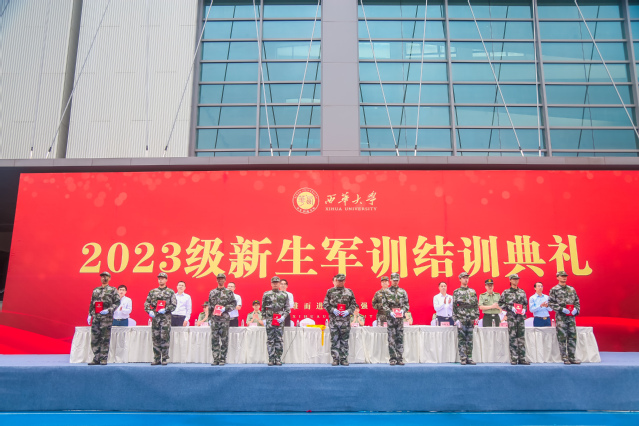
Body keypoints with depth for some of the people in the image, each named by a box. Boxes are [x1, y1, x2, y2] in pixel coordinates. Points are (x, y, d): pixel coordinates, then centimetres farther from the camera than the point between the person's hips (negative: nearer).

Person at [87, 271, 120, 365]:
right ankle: (96, 359, 10)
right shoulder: (95, 290, 18)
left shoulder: (113, 290, 4)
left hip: (107, 318, -4)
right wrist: (90, 314, 12)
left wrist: (108, 310, -14)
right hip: (96, 317, 4)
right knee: (94, 338, 3)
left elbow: (117, 302, -3)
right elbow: (91, 303, 21)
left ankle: (103, 359, 1)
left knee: (105, 339, -4)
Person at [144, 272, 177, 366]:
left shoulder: (170, 292, 7)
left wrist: (165, 309, -13)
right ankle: (156, 359, 11)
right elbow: (146, 303, 14)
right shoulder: (152, 292, 14)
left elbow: (174, 305, 2)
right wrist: (149, 311, -3)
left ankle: (164, 359, 0)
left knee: (165, 338, -7)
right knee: (155, 338, 3)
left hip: (166, 317, -3)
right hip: (155, 317, 3)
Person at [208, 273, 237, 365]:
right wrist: (209, 317, 10)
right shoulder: (212, 292, 13)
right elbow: (210, 306, 15)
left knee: (224, 339, -1)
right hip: (214, 319, 2)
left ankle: (223, 359, 6)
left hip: (225, 318, -2)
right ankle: (216, 359, 5)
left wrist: (225, 308, -12)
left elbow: (234, 304, 2)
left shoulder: (229, 292, 5)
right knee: (214, 339, 0)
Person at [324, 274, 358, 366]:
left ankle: (344, 359, 11)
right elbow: (325, 304, 4)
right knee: (334, 340, 1)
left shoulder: (349, 292, 9)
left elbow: (354, 304, 10)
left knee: (344, 340, 4)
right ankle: (335, 359, 8)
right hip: (333, 320, -1)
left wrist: (348, 311, -7)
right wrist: (333, 310, -11)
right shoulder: (330, 292, 6)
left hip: (345, 320, 1)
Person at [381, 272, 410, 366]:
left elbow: (406, 304, 12)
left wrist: (403, 310, -7)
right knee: (391, 339, -3)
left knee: (400, 338, 2)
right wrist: (390, 312, -12)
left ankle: (400, 359, 5)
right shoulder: (386, 292, 6)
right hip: (390, 318, -2)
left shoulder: (403, 291, 12)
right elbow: (384, 305, 2)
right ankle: (393, 359, 1)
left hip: (400, 317, 2)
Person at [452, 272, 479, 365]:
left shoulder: (473, 291, 13)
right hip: (461, 319, -3)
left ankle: (469, 358, 10)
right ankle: (463, 358, 2)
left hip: (471, 320, 3)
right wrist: (456, 319, -8)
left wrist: (476, 316, 4)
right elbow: (454, 307, -1)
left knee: (470, 340, 5)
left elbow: (476, 305, 14)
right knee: (461, 339, -2)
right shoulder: (456, 292, 3)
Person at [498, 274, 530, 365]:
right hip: (511, 317, -3)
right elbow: (501, 304, 2)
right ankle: (514, 359, 2)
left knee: (521, 337, 2)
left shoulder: (522, 292, 13)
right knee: (512, 337, -3)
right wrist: (510, 308, -9)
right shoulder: (506, 292, 2)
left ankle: (522, 358, 6)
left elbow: (525, 303, 19)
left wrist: (524, 309, -1)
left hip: (521, 316, 3)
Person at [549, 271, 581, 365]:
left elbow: (577, 301, 18)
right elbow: (550, 303, -5)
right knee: (562, 338, -3)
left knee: (573, 337, 4)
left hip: (571, 317, 4)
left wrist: (576, 309, -1)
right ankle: (565, 358, 4)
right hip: (560, 317, -4)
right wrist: (561, 309, -14)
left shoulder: (572, 289, 13)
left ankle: (572, 357, 12)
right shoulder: (554, 290, -1)